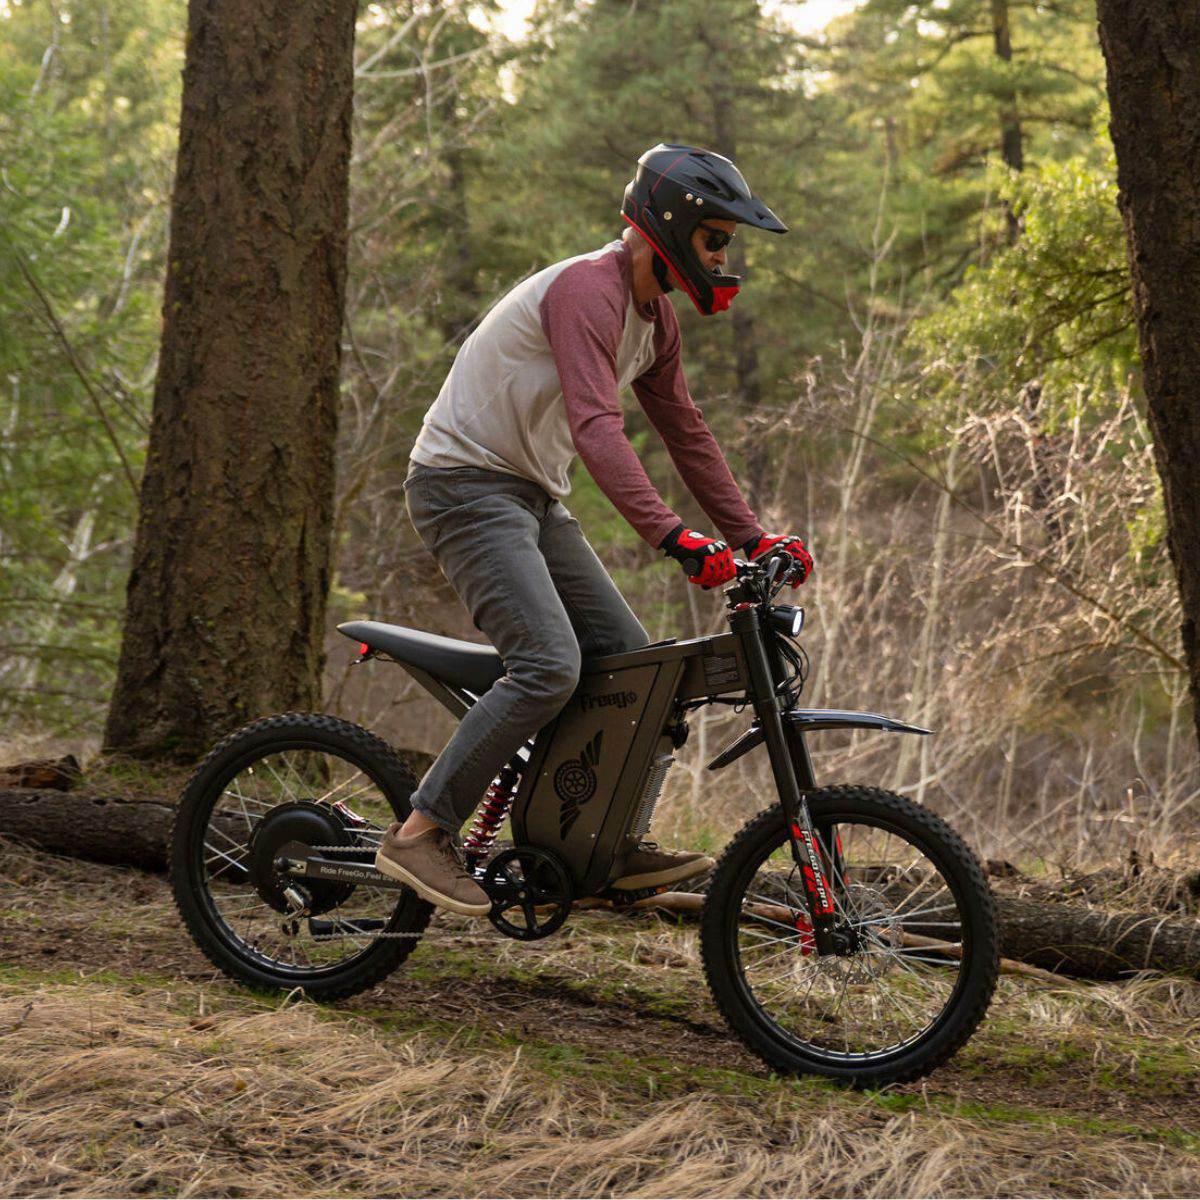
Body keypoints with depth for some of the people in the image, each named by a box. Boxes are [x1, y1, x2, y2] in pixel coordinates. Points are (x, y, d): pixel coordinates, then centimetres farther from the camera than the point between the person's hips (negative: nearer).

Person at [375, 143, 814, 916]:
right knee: (550, 666, -23)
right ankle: (422, 833, -16)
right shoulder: (587, 289, -21)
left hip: (535, 499, 10)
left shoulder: (655, 317, 10)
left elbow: (686, 432, 17)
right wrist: (672, 536, -42)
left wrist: (752, 536, 10)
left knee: (633, 661, 4)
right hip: (466, 483, -10)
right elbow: (596, 426, -33)